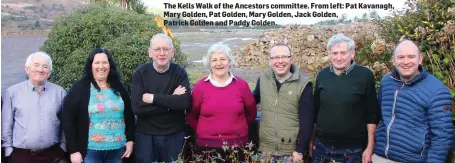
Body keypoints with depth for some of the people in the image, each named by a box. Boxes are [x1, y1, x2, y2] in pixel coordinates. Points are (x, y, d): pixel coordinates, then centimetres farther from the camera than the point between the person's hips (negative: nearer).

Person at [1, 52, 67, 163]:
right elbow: (6, 126, 2)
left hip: (53, 154, 1)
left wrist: (63, 147, 4)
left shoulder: (60, 92, 3)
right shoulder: (12, 92, -1)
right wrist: (9, 151, 0)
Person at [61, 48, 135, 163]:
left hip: (117, 149, 4)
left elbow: (129, 115, 12)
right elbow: (68, 119, -7)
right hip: (90, 150, -3)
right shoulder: (79, 88, -5)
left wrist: (130, 140, 7)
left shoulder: (119, 87, 7)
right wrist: (73, 150, -10)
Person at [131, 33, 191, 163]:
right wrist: (171, 101, -18)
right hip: (146, 135, 0)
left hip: (175, 135, 1)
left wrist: (153, 98, -19)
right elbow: (137, 108, -16)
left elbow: (185, 102, -19)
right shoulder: (140, 73, -6)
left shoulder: (180, 72, -4)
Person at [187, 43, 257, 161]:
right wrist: (203, 131, 5)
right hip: (208, 145, 0)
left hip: (237, 145, 1)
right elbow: (191, 115, 8)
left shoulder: (241, 85, -1)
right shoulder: (200, 86, -2)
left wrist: (238, 128, 8)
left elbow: (251, 112, 11)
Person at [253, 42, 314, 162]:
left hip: (291, 151, -3)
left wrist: (300, 150, -10)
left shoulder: (303, 84, -11)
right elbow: (254, 98, 18)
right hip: (265, 148, 3)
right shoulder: (263, 79, -1)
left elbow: (306, 121, -10)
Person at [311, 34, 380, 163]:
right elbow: (315, 109, 8)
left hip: (353, 149, -3)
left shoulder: (365, 75, -9)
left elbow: (372, 114, -7)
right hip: (321, 146, 3)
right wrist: (311, 140, 8)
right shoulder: (322, 75, 1)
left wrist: (370, 147, -7)